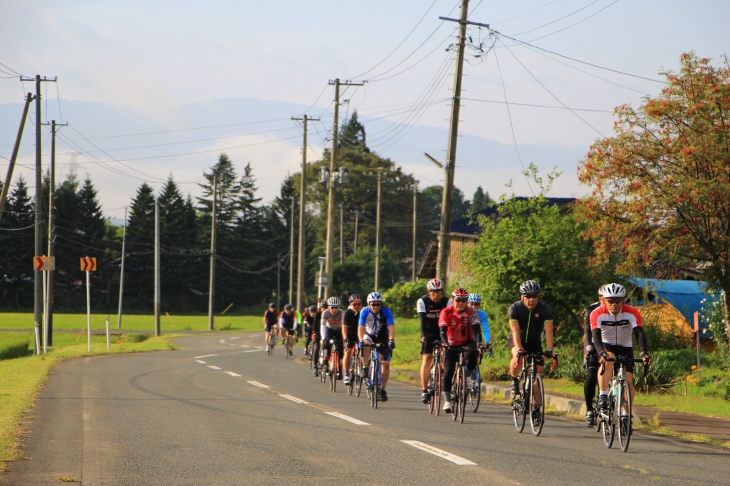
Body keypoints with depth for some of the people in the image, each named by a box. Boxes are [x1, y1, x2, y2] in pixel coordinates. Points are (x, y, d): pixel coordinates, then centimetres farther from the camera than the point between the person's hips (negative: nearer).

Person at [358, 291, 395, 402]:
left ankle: (383, 389, 0)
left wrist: (391, 340, -49)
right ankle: (365, 368, -22)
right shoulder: (365, 312, -20)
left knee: (385, 363, -9)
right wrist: (361, 341, -45)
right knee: (365, 345, -36)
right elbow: (361, 328, -28)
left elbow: (391, 327, -32)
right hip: (370, 336, 0)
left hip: (383, 339, 0)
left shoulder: (386, 312, -22)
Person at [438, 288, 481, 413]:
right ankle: (447, 401, -4)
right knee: (448, 371, -11)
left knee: (472, 353, -34)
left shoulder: (471, 312, -12)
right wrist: (445, 343, -43)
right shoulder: (446, 312, -15)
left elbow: (476, 329, -21)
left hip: (467, 342, 0)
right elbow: (442, 330, -24)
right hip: (452, 345, 0)